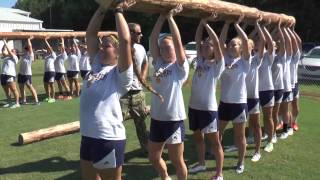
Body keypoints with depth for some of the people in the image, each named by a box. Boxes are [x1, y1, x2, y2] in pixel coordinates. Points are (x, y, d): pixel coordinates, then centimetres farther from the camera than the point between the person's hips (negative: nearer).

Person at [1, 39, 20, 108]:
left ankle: (17, 103, -8)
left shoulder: (15, 57, 0)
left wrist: (6, 43, -3)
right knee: (6, 90, 13)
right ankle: (9, 102, 24)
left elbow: (9, 51, -9)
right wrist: (4, 43, 13)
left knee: (13, 89, -10)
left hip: (10, 75, -8)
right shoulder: (6, 57, 21)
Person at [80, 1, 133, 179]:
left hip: (109, 139, -8)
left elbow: (125, 40, -22)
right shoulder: (97, 65, 9)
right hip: (87, 136, 8)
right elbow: (90, 34, 11)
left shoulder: (121, 73, -10)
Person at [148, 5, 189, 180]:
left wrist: (171, 17, -13)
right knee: (154, 157, 20)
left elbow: (178, 41, -16)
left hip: (174, 120, -6)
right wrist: (162, 17, -7)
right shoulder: (158, 63, 7)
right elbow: (153, 39, -1)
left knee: (177, 161, 7)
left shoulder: (180, 67, -5)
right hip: (156, 119, 6)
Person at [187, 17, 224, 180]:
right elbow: (197, 39, 4)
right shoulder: (200, 60, 8)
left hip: (209, 108, -6)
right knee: (198, 137, 21)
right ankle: (201, 163, 41)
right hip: (194, 106, 7)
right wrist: (201, 23, -5)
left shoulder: (218, 64, -7)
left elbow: (217, 42, -18)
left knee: (214, 141, 3)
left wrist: (207, 24, -16)